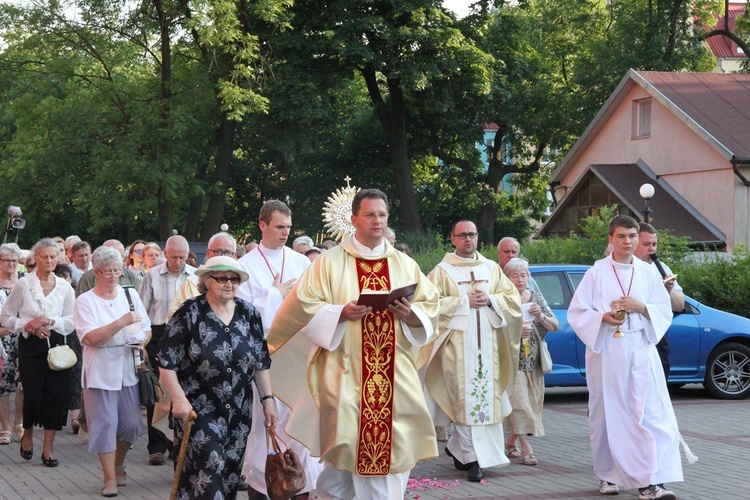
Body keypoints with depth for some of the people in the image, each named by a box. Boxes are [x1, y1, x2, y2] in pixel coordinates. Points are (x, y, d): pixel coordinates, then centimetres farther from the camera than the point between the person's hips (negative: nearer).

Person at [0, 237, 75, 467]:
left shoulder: (64, 287, 5)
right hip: (30, 346, -2)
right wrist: (27, 325, -12)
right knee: (33, 395, -6)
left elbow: (71, 321, 3)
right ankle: (28, 435, 24)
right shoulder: (23, 284, -1)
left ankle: (48, 448, 6)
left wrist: (51, 322, -13)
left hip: (56, 345, 2)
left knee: (57, 395, -4)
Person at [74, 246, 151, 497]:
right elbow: (91, 338, -16)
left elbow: (147, 329, 13)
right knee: (105, 424, -2)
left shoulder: (130, 294, 8)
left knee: (131, 423, 4)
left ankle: (119, 464, 29)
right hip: (100, 371, -3)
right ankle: (110, 477, 8)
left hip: (129, 369, 3)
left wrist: (141, 339, -11)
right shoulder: (85, 301, -4)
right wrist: (123, 322, -23)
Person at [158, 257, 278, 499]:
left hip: (239, 410, 5)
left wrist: (268, 399, 6)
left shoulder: (249, 314, 6)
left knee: (231, 472, 8)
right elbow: (167, 361, -7)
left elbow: (261, 362, 11)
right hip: (199, 408, -5)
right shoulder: (190, 313, -7)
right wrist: (179, 398, -15)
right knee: (208, 469, -14)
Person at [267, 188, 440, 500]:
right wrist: (340, 313, -17)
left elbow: (431, 306, 11)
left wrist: (411, 314, -10)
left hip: (394, 376, 3)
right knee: (344, 445, -3)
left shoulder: (405, 265, 11)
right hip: (346, 374, -3)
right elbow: (304, 304, -3)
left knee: (392, 448, 0)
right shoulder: (330, 262, 1)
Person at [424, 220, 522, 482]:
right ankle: (472, 458, -5)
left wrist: (490, 300, -6)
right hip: (457, 344, -4)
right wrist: (464, 301, -11)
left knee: (486, 398, 3)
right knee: (466, 399, -7)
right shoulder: (442, 271, 3)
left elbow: (513, 298, 12)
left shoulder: (491, 269, 15)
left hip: (488, 344, 4)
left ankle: (457, 448, 21)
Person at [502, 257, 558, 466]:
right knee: (518, 403, -13)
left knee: (531, 404, 6)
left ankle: (511, 441, 22)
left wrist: (541, 316, -11)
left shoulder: (537, 299, 10)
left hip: (534, 363, 5)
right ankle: (526, 449, -13)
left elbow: (555, 327, 7)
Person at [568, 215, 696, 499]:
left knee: (650, 414, -9)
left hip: (641, 350, 2)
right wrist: (603, 317, -17)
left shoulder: (647, 273, 8)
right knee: (608, 414, 4)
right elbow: (577, 313, 0)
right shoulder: (597, 272, 1)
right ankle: (608, 476, 19)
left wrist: (642, 307, -10)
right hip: (606, 351, -2)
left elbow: (665, 311, 9)